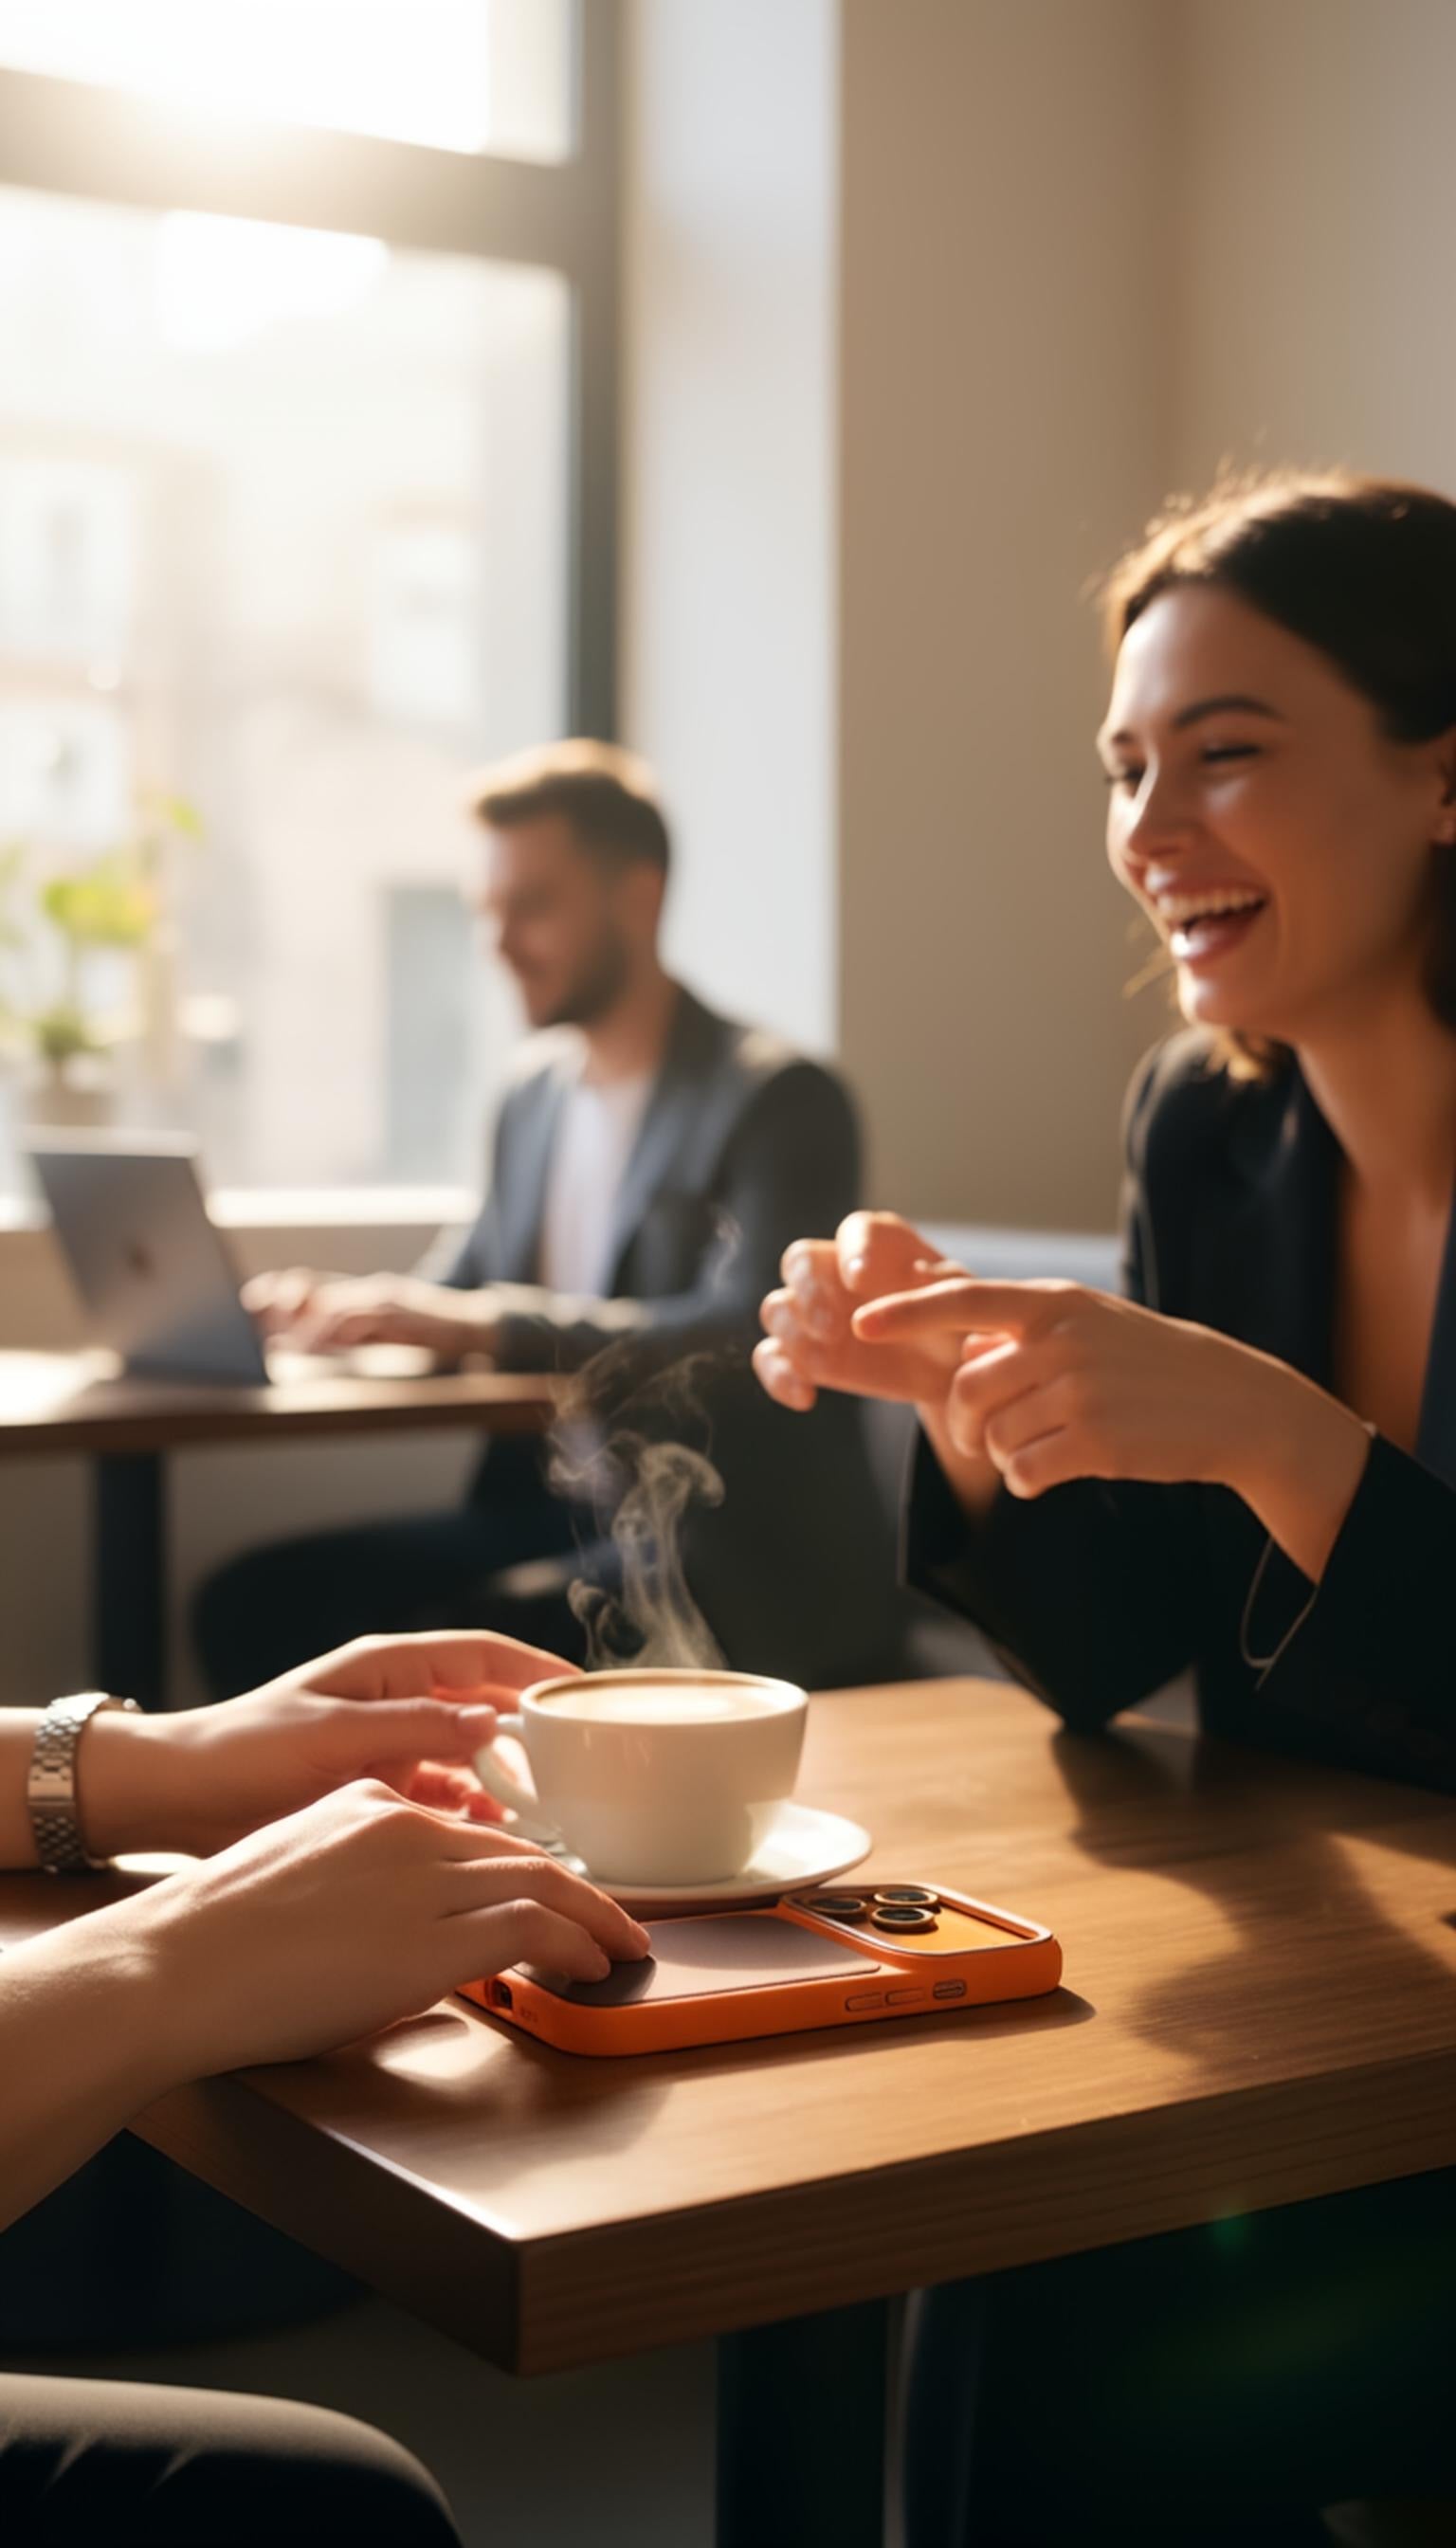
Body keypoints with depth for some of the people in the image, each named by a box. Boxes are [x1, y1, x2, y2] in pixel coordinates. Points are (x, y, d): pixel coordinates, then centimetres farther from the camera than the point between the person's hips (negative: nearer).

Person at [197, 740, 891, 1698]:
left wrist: (485, 1321, -31)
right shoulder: (537, 1090, 15)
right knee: (253, 1602, -9)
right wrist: (338, 1306, -5)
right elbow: (467, 1288, 17)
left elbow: (747, 1334, -24)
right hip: (555, 1510, 7)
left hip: (738, 1565, -7)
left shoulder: (779, 1098, -10)